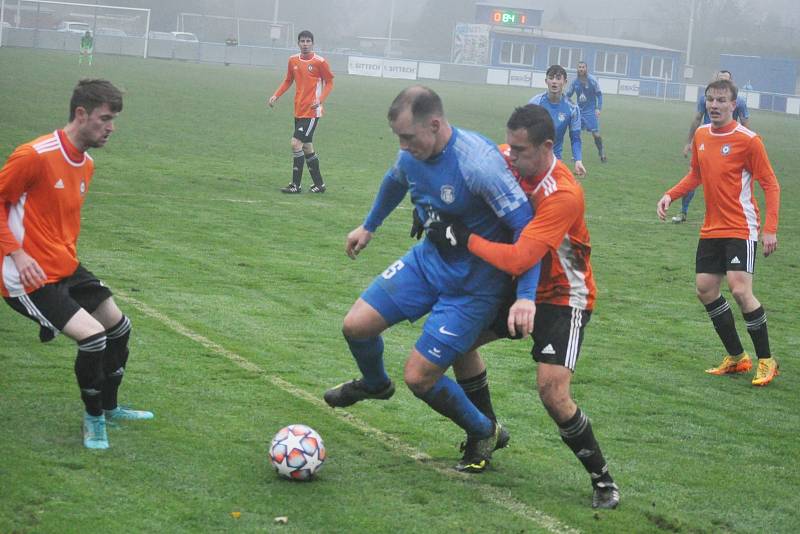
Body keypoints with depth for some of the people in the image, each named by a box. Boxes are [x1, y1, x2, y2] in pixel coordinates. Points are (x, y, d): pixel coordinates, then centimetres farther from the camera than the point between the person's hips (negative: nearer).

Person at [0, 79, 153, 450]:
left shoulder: (86, 164, 8)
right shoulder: (35, 156, -21)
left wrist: (67, 253, 14)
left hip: (67, 269, 10)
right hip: (31, 277, -10)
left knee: (119, 327, 17)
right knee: (92, 335, -21)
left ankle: (109, 408, 40)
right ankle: (93, 417, 4)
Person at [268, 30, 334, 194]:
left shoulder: (320, 62, -9)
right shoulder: (293, 60, 7)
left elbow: (329, 82, -3)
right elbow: (288, 81, 18)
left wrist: (320, 99, -17)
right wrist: (276, 95, 4)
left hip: (312, 111, -7)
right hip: (299, 111, 7)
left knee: (296, 143, -14)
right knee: (306, 147, 12)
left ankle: (296, 185, -7)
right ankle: (319, 184, 23)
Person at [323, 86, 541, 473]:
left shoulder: (479, 165, -32)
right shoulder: (412, 154, -8)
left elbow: (527, 228, -29)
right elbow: (395, 182, 19)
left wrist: (527, 297, -36)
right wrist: (368, 227, 32)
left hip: (473, 284, -7)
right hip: (428, 258, 7)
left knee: (419, 377, -7)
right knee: (356, 326, 0)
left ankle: (484, 434, 20)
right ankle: (374, 383, 36)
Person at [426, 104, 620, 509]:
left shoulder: (564, 195, -33)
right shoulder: (507, 160, -11)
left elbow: (518, 259, -38)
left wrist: (464, 238, -29)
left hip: (562, 298, -8)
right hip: (520, 287, 8)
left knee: (552, 392, -20)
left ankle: (602, 480, -1)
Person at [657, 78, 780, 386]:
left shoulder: (748, 140, -13)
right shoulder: (701, 135, 6)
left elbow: (771, 185, -11)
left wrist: (770, 229, -18)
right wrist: (670, 195, 5)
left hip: (741, 229, -7)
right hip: (711, 229, 7)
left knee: (740, 289, -17)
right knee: (705, 289, 5)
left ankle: (766, 361, -3)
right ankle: (736, 357, 19)